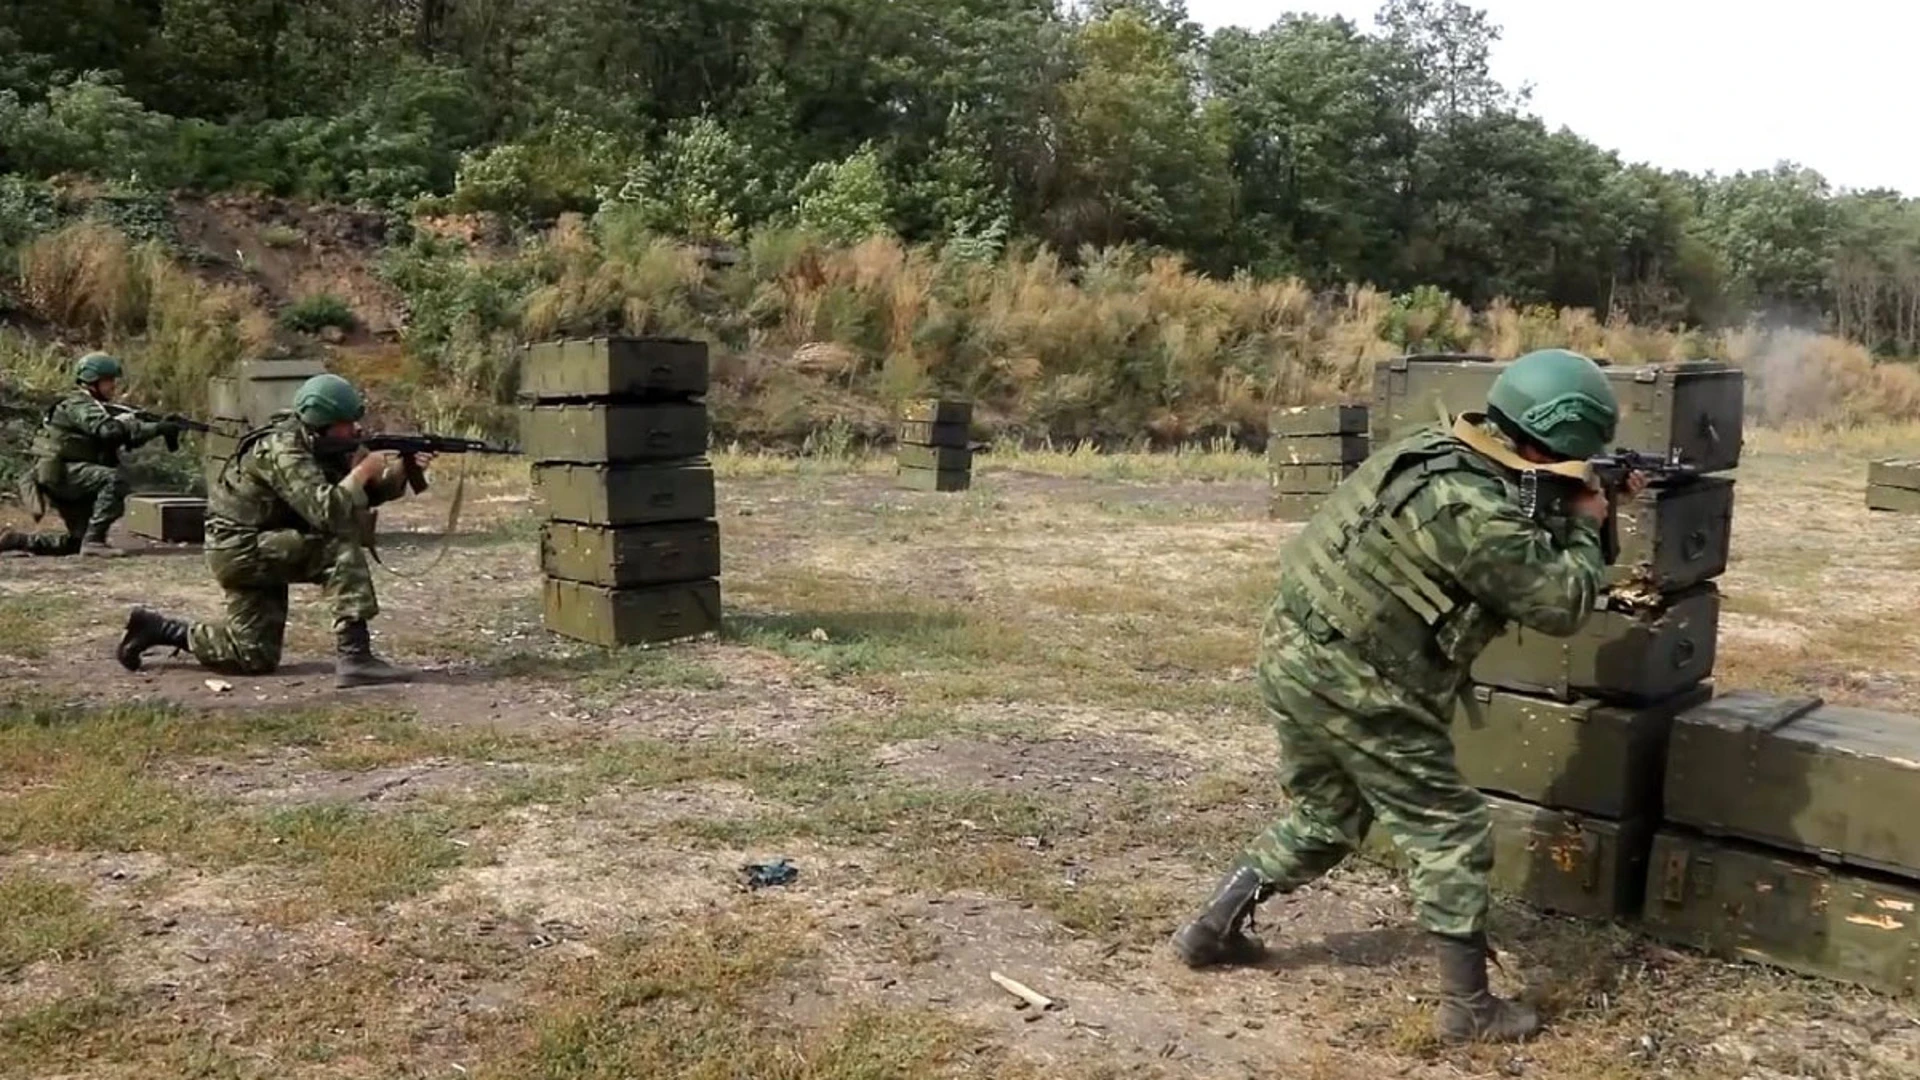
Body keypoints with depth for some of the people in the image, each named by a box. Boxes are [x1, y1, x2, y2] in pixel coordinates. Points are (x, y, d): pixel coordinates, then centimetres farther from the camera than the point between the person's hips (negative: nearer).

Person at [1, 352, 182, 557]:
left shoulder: (100, 407, 18)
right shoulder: (79, 406, -11)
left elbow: (128, 438, 7)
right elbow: (109, 430, -30)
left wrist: (156, 428, -11)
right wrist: (158, 428, -32)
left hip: (67, 479, 10)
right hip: (60, 473, -10)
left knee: (78, 541, 13)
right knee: (115, 479, -31)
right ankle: (94, 541, -29)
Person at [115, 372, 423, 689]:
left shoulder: (324, 448, 3)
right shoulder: (284, 451, -23)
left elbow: (367, 494, 4)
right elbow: (326, 512, -35)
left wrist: (399, 471, -14)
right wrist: (363, 470, -25)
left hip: (265, 549, 9)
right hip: (241, 548, -9)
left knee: (255, 657, 10)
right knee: (341, 544, -26)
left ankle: (155, 627, 27)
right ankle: (354, 656, -28)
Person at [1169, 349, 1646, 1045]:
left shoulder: (1435, 447, 6)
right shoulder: (1478, 514, -21)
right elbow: (1562, 603, -10)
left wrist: (1566, 512, 13)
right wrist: (1585, 524, 5)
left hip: (1292, 652, 9)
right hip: (1356, 687, -9)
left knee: (1324, 820, 24)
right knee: (1450, 837, 5)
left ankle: (1212, 930, 31)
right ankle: (1468, 1007, 15)